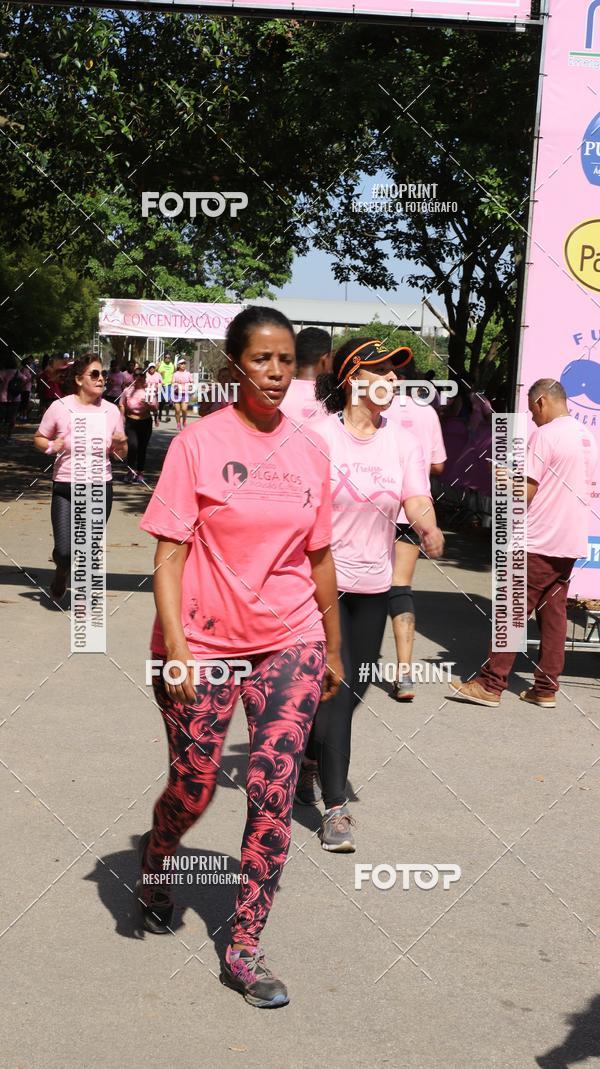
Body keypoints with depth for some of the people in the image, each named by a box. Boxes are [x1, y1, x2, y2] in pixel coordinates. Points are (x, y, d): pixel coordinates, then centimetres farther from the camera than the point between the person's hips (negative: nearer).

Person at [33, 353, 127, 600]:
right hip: (65, 488, -2)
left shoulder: (111, 411, 2)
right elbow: (38, 438, 7)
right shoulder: (59, 407, -5)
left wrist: (121, 444, -13)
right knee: (64, 550, -7)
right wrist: (51, 446, -14)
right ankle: (62, 571, 29)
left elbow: (121, 454, 10)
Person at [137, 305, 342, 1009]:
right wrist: (174, 647, -17)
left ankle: (243, 949, 12)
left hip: (289, 645, 3)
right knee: (192, 790, 9)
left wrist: (333, 648, 15)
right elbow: (169, 553, -9)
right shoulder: (198, 443, -6)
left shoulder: (309, 452, 5)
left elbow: (319, 557, 12)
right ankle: (154, 859, 44)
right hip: (203, 645, -3)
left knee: (273, 795, -2)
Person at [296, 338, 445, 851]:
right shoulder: (318, 435, -9)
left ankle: (314, 762, 41)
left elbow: (417, 504, -10)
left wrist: (429, 528, -32)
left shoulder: (403, 442, 1)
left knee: (352, 688, 14)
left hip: (373, 585, 4)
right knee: (334, 689, -9)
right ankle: (336, 808, -2)